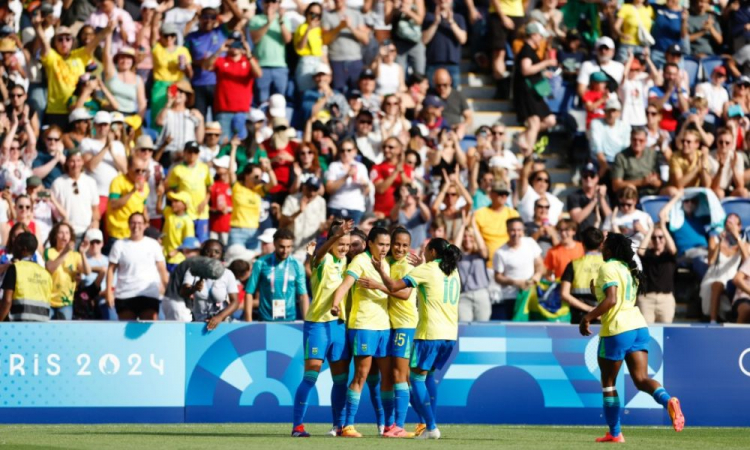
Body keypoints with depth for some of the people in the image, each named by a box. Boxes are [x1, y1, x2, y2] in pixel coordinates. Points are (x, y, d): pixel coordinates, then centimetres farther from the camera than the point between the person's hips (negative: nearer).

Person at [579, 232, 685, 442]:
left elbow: (611, 300, -22)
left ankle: (614, 433, 13)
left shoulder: (608, 268, -9)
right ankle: (668, 400, -33)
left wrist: (587, 318, -17)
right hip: (638, 327, 7)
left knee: (608, 382, 9)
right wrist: (597, 292, 30)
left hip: (616, 330, -7)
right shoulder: (629, 269, 18)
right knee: (641, 379, -2)